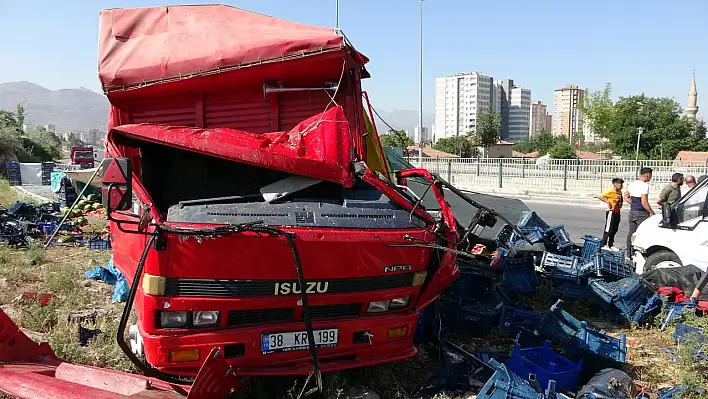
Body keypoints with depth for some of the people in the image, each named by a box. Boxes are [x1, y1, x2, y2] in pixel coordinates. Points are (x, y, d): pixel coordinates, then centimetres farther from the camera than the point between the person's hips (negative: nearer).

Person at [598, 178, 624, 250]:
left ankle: (611, 245, 20)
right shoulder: (610, 191, -14)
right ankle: (604, 244, 2)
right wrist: (607, 202, -20)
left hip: (617, 212, 8)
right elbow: (601, 197, -22)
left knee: (615, 229, 11)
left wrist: (620, 204, 15)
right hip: (611, 212, -8)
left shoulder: (620, 192, 11)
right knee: (608, 229, -5)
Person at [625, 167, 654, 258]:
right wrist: (652, 212, -10)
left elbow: (626, 197, 17)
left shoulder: (632, 184, 7)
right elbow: (644, 203, -19)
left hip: (632, 212, 8)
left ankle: (629, 254, 19)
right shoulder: (644, 185, -16)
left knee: (631, 233, 12)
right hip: (642, 213, -8)